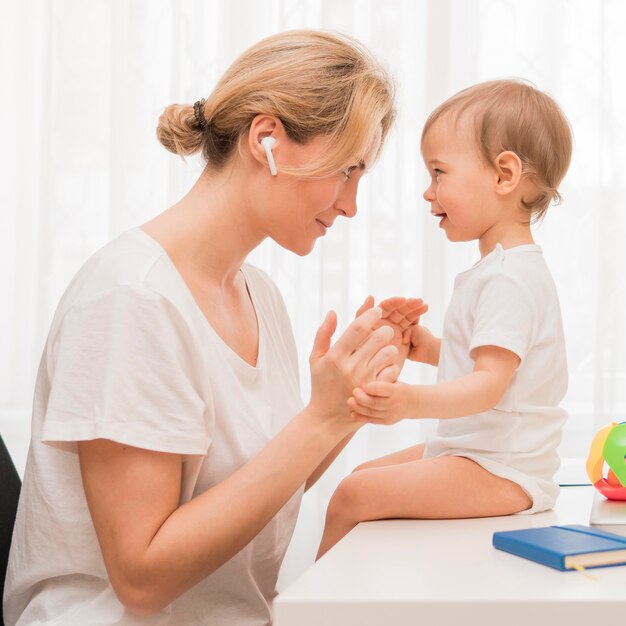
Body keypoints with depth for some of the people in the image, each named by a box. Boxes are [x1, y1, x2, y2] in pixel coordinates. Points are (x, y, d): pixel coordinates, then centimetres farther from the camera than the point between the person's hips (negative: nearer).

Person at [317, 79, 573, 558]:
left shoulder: (509, 279, -20)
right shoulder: (509, 268, 14)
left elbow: (490, 383, -30)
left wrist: (412, 402, -44)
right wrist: (432, 349, 15)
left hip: (500, 473, -11)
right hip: (477, 452, 11)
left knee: (352, 497, -17)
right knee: (365, 473, 15)